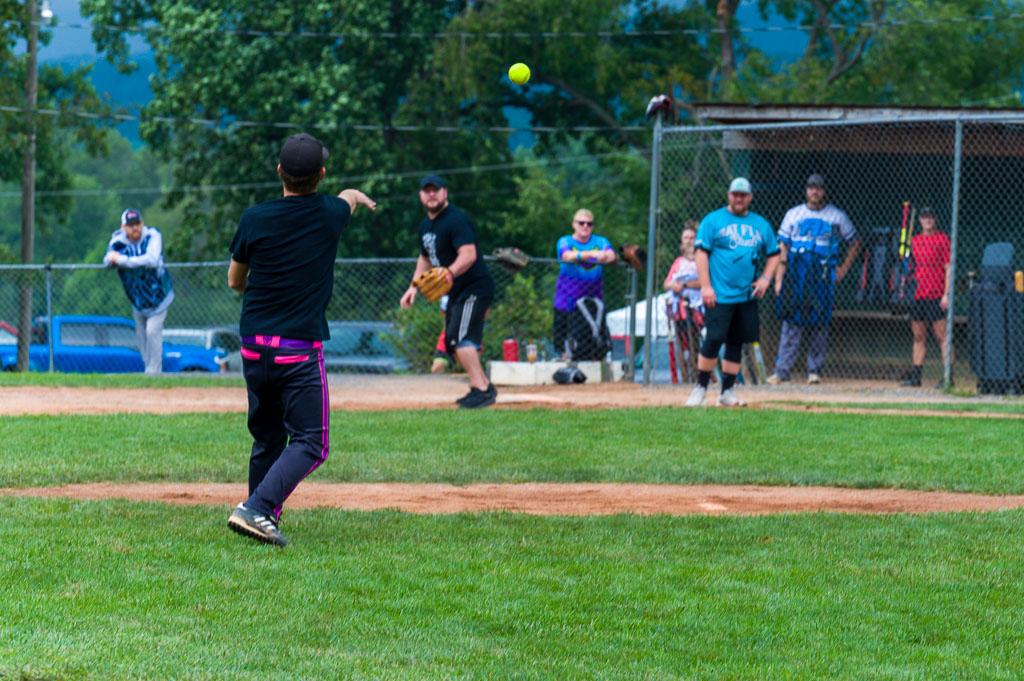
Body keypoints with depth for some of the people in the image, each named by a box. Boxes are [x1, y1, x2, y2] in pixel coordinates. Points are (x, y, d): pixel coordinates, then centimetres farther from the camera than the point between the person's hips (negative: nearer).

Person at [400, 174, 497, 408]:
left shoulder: (456, 220, -18)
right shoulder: (425, 225, 12)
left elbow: (469, 255, -31)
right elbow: (425, 258, 28)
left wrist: (449, 273, -45)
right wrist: (414, 287, 17)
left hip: (476, 287, -10)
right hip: (455, 293, 10)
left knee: (459, 337, -22)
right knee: (452, 344, 13)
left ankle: (482, 389, -24)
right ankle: (482, 386, 23)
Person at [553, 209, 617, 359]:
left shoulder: (600, 242, 10)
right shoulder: (565, 242, 3)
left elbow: (611, 255, -11)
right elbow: (567, 256, -20)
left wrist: (608, 257, -36)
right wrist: (591, 254, -36)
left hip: (594, 301, 2)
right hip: (569, 301, -2)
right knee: (568, 349, -2)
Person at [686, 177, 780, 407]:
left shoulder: (761, 224, 14)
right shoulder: (713, 220, 1)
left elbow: (773, 254, 20)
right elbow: (701, 253, -4)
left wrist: (765, 278, 2)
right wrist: (705, 286, -13)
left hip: (747, 296, 4)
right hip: (719, 295, -4)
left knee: (736, 343, 5)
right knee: (713, 340, -10)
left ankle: (727, 392, 11)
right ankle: (701, 388, 1)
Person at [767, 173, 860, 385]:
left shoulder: (837, 216, 8)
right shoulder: (793, 214, 10)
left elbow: (854, 242, 19)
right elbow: (782, 247, 8)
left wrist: (844, 269, 8)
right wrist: (779, 278, 0)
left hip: (823, 275, 0)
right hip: (795, 273, 0)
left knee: (820, 323, -1)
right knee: (791, 321, -5)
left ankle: (814, 370, 8)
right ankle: (781, 370, -5)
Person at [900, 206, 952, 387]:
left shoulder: (942, 239, -1)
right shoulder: (915, 240, 15)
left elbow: (948, 269, -4)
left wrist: (946, 294, -12)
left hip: (936, 296, -6)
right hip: (917, 295, 6)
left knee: (941, 336, -7)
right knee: (918, 336, 8)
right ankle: (915, 375, 11)